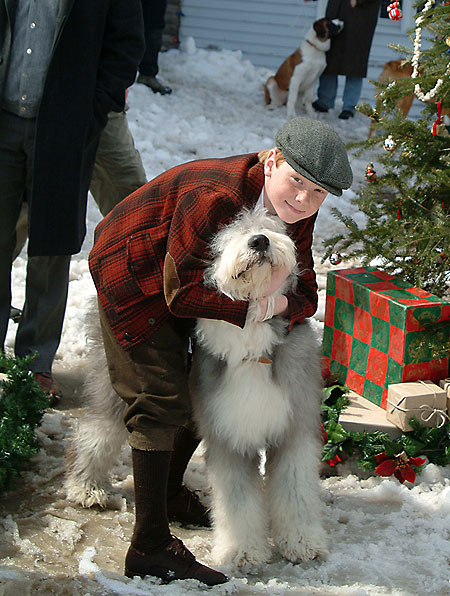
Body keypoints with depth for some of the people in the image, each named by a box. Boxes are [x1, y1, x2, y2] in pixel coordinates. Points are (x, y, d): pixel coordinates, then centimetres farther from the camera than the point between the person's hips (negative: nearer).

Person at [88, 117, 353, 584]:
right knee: (162, 402, -14)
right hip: (134, 279, -8)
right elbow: (181, 294, -32)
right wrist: (252, 308, -35)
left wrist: (282, 305, -34)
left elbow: (306, 295, -11)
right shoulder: (214, 199, -37)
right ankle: (149, 547, -8)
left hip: (184, 279, 9)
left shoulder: (296, 213, -13)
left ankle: (168, 492, 40)